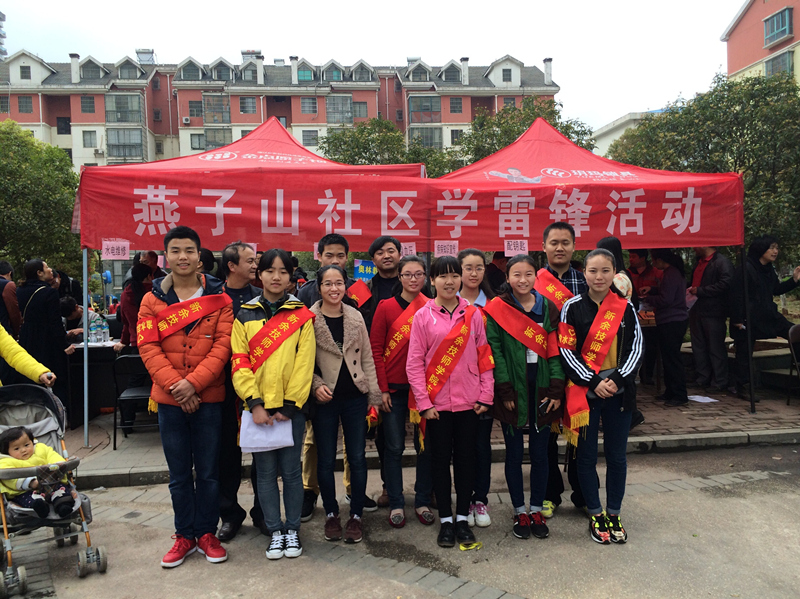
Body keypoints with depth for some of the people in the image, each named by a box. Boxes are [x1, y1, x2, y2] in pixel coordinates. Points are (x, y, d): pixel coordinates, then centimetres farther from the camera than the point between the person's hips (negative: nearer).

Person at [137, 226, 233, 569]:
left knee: (208, 472, 9)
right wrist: (174, 386, -15)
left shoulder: (219, 298, -1)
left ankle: (207, 533, 25)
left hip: (208, 398, -1)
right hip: (169, 400, 1)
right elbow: (148, 347, -4)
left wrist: (193, 382, -18)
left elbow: (223, 344, -8)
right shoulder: (152, 300, 4)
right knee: (179, 474, 13)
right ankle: (184, 536, 27)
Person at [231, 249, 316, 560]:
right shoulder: (244, 315, 5)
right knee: (265, 472, 9)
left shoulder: (302, 315, 2)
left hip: (291, 407, -1)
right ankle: (274, 531, 23)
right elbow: (239, 361, -2)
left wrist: (288, 405, -11)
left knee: (290, 470, 7)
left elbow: (304, 363, -4)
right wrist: (255, 403, -12)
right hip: (258, 407, 1)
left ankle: (292, 529, 23)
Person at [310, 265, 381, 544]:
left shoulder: (355, 317, 3)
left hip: (355, 397, 2)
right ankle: (331, 514, 27)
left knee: (357, 458, 6)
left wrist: (374, 396, 3)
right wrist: (316, 385, -17)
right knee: (326, 460, 8)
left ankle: (356, 515, 22)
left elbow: (367, 358, 6)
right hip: (325, 399, -2)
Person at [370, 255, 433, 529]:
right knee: (394, 447, 6)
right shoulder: (386, 307, -1)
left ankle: (423, 501, 25)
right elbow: (376, 348, -2)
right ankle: (396, 504, 20)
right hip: (394, 388, -1)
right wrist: (382, 388, -6)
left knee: (425, 445, 9)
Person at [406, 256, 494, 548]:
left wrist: (486, 395, -1)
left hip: (468, 401, 1)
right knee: (441, 460, 7)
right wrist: (424, 402, -8)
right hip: (437, 402, -1)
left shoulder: (473, 314, 4)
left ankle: (462, 518, 23)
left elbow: (484, 356, 5)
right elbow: (414, 363, -3)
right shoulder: (423, 316, -1)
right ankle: (446, 520, 21)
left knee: (466, 458, 9)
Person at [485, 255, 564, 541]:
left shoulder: (548, 307, 5)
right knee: (514, 453, 8)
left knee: (540, 453, 10)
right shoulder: (497, 309, -3)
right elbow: (495, 351, -7)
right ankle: (520, 512, 23)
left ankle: (537, 510, 26)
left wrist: (556, 390, -5)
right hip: (512, 390, -2)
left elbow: (555, 351, 3)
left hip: (541, 389, 2)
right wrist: (505, 392, -12)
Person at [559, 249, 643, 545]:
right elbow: (566, 351, -6)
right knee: (587, 455, 7)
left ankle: (613, 514, 26)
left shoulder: (625, 307, 3)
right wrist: (594, 382, -14)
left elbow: (636, 348, 2)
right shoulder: (572, 307, -3)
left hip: (618, 392, 2)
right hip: (584, 392, -2)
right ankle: (596, 514, 23)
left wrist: (617, 379, -11)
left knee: (616, 455, 10)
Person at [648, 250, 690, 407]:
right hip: (674, 320, 11)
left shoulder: (671, 274, -17)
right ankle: (671, 392, 24)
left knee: (672, 359, -7)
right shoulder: (675, 272, 16)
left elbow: (665, 300, -20)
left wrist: (648, 298, -6)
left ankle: (680, 396, -2)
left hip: (671, 322, -11)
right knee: (669, 358, 16)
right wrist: (651, 291, 15)